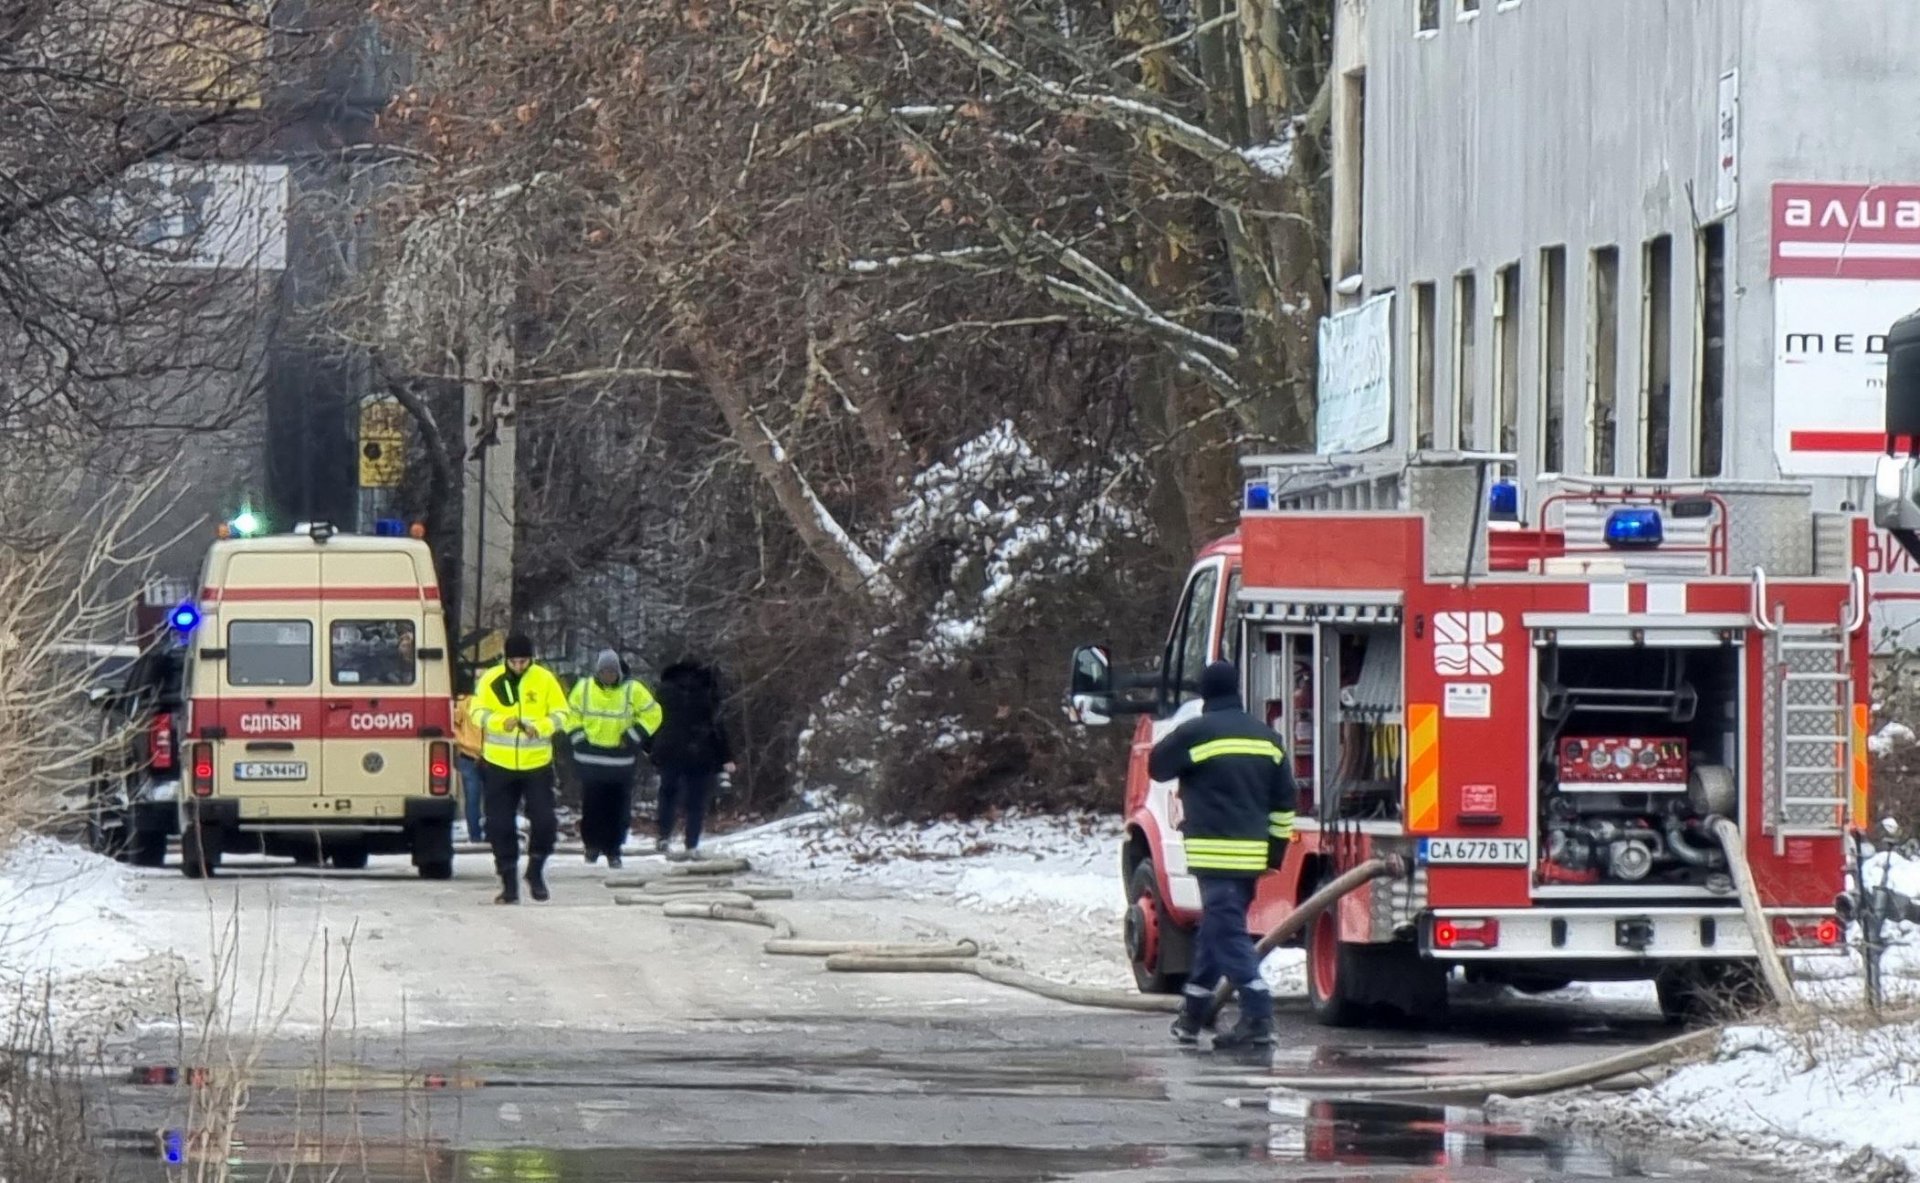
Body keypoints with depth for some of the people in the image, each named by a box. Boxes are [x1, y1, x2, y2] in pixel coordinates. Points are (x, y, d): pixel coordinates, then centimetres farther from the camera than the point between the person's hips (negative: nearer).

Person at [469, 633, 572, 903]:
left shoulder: (545, 680, -4)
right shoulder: (491, 680, -3)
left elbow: (561, 715, -3)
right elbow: (477, 713, -6)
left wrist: (540, 727, -24)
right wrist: (501, 722, -27)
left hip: (537, 763, 0)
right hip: (499, 764, 1)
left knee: (544, 820, -4)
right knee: (500, 826, 2)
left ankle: (535, 871, 19)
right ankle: (509, 883, 11)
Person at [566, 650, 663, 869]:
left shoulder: (632, 690, -3)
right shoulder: (584, 688, 1)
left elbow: (652, 715, 4)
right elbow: (571, 714, 12)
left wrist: (633, 737, -5)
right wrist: (579, 739, 0)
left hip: (621, 760, -1)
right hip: (590, 759, 1)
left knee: (618, 808, -1)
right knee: (591, 807, 1)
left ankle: (613, 850, 7)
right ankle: (592, 844, 19)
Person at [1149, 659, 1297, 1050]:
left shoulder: (1195, 733, -9)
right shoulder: (1266, 737, 11)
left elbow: (1157, 766, 5)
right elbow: (1284, 800, 14)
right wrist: (1277, 848, 20)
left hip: (1216, 852, -7)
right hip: (1253, 853, 7)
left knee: (1228, 934, -10)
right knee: (1216, 928, 19)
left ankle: (1258, 1018, -21)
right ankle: (1194, 1014, 30)